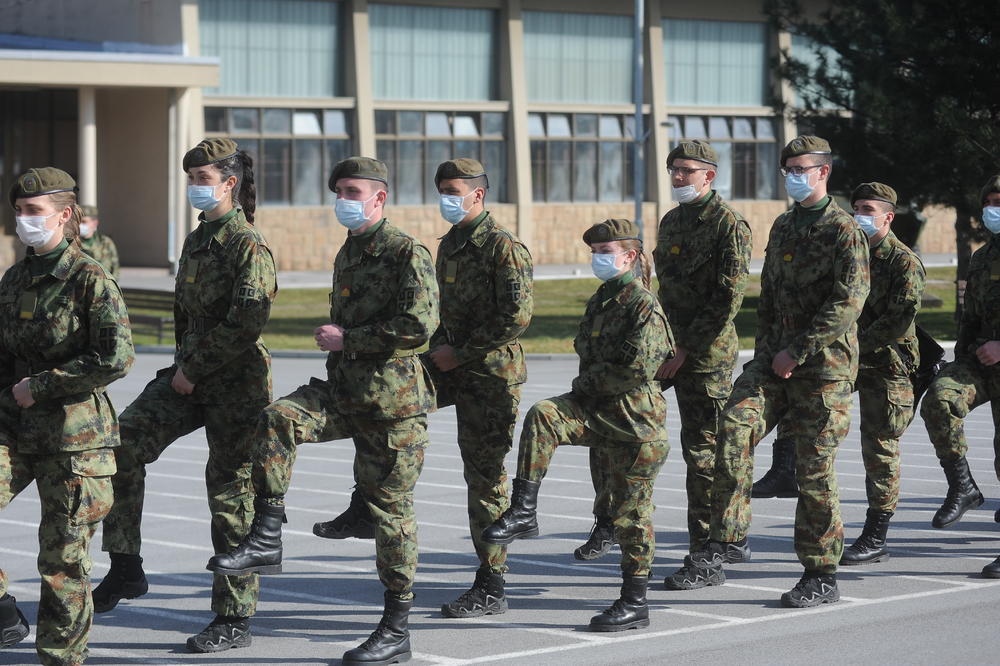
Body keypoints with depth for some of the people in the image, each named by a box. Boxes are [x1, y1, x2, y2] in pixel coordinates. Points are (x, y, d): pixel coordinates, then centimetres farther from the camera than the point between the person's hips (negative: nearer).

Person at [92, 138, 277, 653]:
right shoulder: (197, 240, 13)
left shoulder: (248, 245, -12)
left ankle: (234, 620, 7)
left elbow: (246, 322, -20)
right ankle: (125, 567, -5)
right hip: (190, 378, 8)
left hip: (236, 384, -7)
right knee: (125, 440, -11)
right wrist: (182, 366, 11)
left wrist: (194, 369, -16)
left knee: (231, 495, -1)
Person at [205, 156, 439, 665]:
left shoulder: (406, 253, -11)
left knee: (389, 508, -1)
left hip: (392, 397, -7)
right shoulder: (347, 255, 15)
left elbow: (419, 325, -22)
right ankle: (266, 540, -17)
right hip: (343, 389, 7)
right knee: (277, 418, -19)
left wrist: (347, 339, -16)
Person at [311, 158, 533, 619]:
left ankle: (490, 587, 4)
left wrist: (458, 353, -17)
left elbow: (516, 317, -21)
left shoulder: (503, 247, -13)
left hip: (491, 373, -8)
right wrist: (438, 348, 6)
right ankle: (365, 509, 1)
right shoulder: (449, 245, 13)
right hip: (453, 368, 8)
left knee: (485, 476, -4)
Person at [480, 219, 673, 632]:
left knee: (631, 511, 0)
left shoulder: (642, 304, -14)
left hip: (635, 420, -7)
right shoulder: (600, 299, 13)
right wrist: (586, 386, 8)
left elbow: (640, 368, -22)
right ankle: (523, 512, -22)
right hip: (598, 411, 7)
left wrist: (589, 381, -11)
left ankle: (635, 604, 9)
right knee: (542, 416, -20)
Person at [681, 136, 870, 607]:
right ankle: (724, 541, -17)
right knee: (736, 426, -17)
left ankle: (821, 576, 8)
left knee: (814, 468, -2)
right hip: (776, 357, 6)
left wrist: (796, 352, -17)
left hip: (824, 363, -6)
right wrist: (765, 347, 10)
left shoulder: (843, 230, -7)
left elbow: (848, 301, -16)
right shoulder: (783, 227, 17)